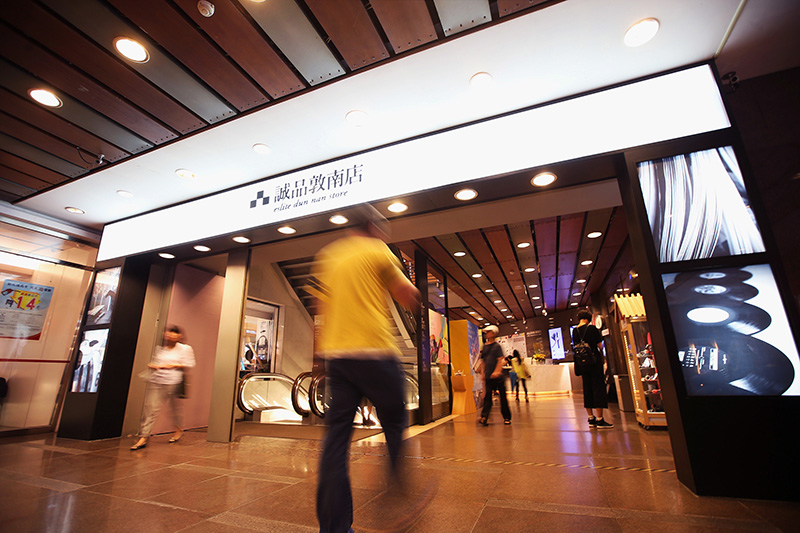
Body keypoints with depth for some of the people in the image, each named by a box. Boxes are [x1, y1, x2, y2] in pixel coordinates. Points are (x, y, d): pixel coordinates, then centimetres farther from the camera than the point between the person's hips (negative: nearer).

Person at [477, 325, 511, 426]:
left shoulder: (497, 346, -4)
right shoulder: (484, 347, 11)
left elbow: (501, 360, -12)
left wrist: (497, 371, -24)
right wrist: (483, 373, 15)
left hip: (498, 376, -4)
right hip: (488, 377, 4)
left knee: (503, 397, 6)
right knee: (487, 397, -3)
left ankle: (507, 417, 17)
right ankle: (484, 417, -9)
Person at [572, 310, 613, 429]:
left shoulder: (574, 331, 6)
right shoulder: (591, 328, -9)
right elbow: (599, 345, -5)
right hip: (594, 361, -5)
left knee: (587, 389, 10)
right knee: (598, 388, -1)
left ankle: (591, 418, 15)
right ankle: (600, 419, -1)